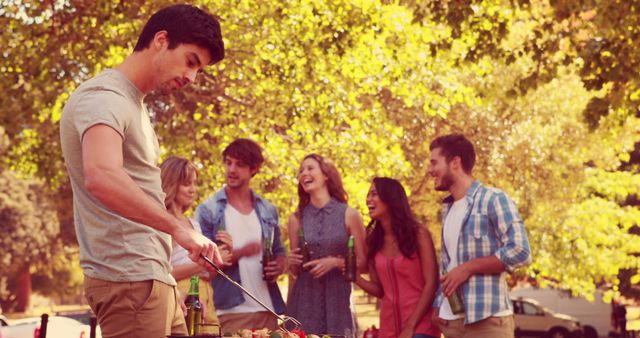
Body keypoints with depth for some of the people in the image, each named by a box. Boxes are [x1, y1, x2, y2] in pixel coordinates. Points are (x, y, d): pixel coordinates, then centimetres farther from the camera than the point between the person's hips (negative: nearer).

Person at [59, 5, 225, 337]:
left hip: (154, 278, 10)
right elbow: (101, 177, -32)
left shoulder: (132, 103, 20)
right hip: (129, 282, -10)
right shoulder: (103, 97, -13)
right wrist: (178, 227, -34)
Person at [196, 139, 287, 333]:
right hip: (230, 310, -4)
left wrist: (279, 266, -1)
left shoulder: (268, 211, 15)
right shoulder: (208, 211, 1)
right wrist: (239, 253, -18)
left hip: (268, 309, 4)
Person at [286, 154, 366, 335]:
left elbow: (363, 263, 3)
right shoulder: (296, 219, 9)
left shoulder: (349, 215, 2)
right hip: (304, 301, 2)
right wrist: (293, 262, -4)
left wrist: (336, 262, -12)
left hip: (337, 301, -2)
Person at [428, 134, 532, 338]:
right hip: (452, 320, 7)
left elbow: (520, 251, -14)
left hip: (488, 319, -7)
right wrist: (437, 305, 10)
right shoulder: (447, 209, 19)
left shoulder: (493, 199, -4)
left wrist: (468, 268, -14)